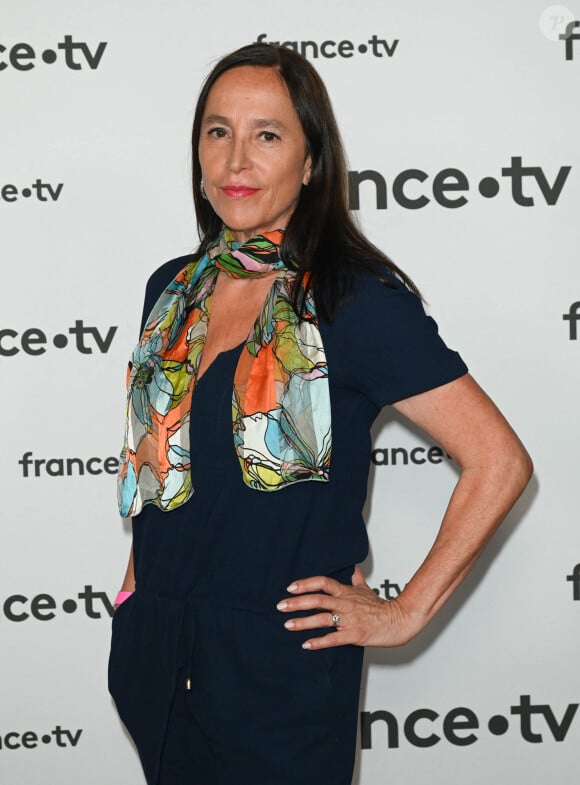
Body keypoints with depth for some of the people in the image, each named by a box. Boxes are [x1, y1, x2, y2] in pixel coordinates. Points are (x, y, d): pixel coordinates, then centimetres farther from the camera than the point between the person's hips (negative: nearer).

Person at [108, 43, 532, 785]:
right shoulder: (172, 288, 4)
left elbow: (499, 461, -17)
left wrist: (404, 613, -13)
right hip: (152, 652, 5)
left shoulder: (356, 300, -15)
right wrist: (144, 574, 10)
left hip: (282, 666, -5)